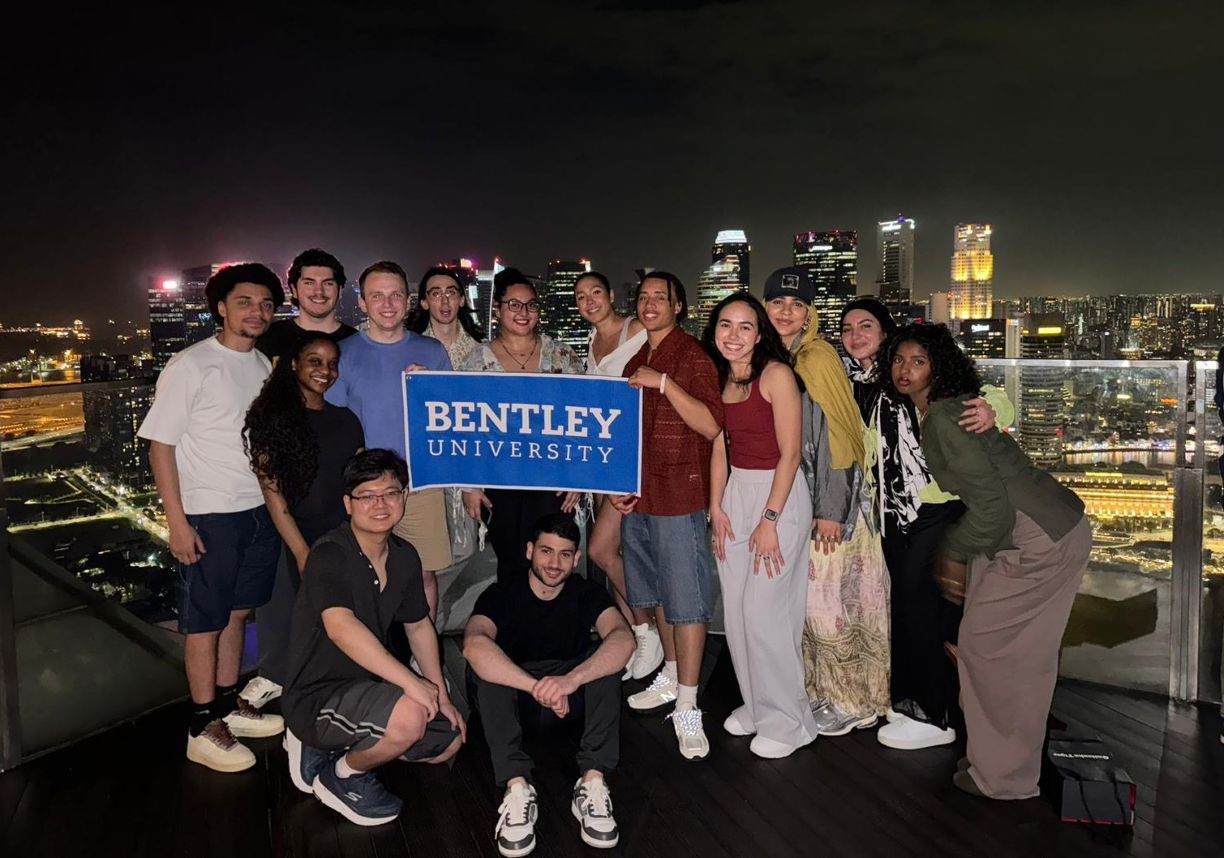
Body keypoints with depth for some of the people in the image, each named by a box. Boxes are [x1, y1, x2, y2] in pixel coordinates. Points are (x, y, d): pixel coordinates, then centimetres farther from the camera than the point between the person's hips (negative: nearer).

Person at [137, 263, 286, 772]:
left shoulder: (264, 367, 8)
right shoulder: (190, 366, -11)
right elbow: (160, 446, -11)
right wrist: (177, 521, -15)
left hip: (260, 510, 6)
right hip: (209, 517, -6)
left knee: (237, 613, 16)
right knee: (205, 623, 5)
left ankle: (228, 704, 31)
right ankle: (203, 729, 17)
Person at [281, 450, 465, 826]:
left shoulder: (405, 557, 2)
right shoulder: (330, 555, -22)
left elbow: (419, 626, 13)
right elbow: (341, 627, -37)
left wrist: (441, 697, 9)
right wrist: (411, 682, -40)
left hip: (364, 688, 9)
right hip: (317, 695, -8)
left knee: (449, 740, 11)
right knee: (408, 715, -33)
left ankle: (325, 747, 18)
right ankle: (343, 776, 0)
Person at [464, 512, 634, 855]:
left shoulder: (586, 592, -11)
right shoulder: (502, 594, -17)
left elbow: (623, 638, -31)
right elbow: (474, 645, -38)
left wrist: (571, 679, -49)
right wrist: (538, 687, -48)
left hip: (572, 697, 1)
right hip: (511, 695, -1)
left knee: (607, 656, -26)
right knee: (485, 665, -31)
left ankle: (593, 781, -32)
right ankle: (517, 787, -37)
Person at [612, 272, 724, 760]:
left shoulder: (692, 357, -7)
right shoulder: (635, 363, 16)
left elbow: (711, 426, -18)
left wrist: (664, 383, -22)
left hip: (679, 494, -8)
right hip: (637, 495, 8)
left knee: (686, 599, -4)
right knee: (656, 593, 17)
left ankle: (687, 708, 2)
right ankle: (671, 677, 33)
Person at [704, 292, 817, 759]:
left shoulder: (776, 374, -12)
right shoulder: (719, 379, 8)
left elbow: (789, 453, -14)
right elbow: (719, 451, 11)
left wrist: (769, 520, -16)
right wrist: (716, 508, 3)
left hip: (778, 494, -6)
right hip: (735, 493, 7)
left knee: (764, 611, -6)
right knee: (735, 610, 9)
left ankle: (786, 720, 13)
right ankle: (754, 704, 28)